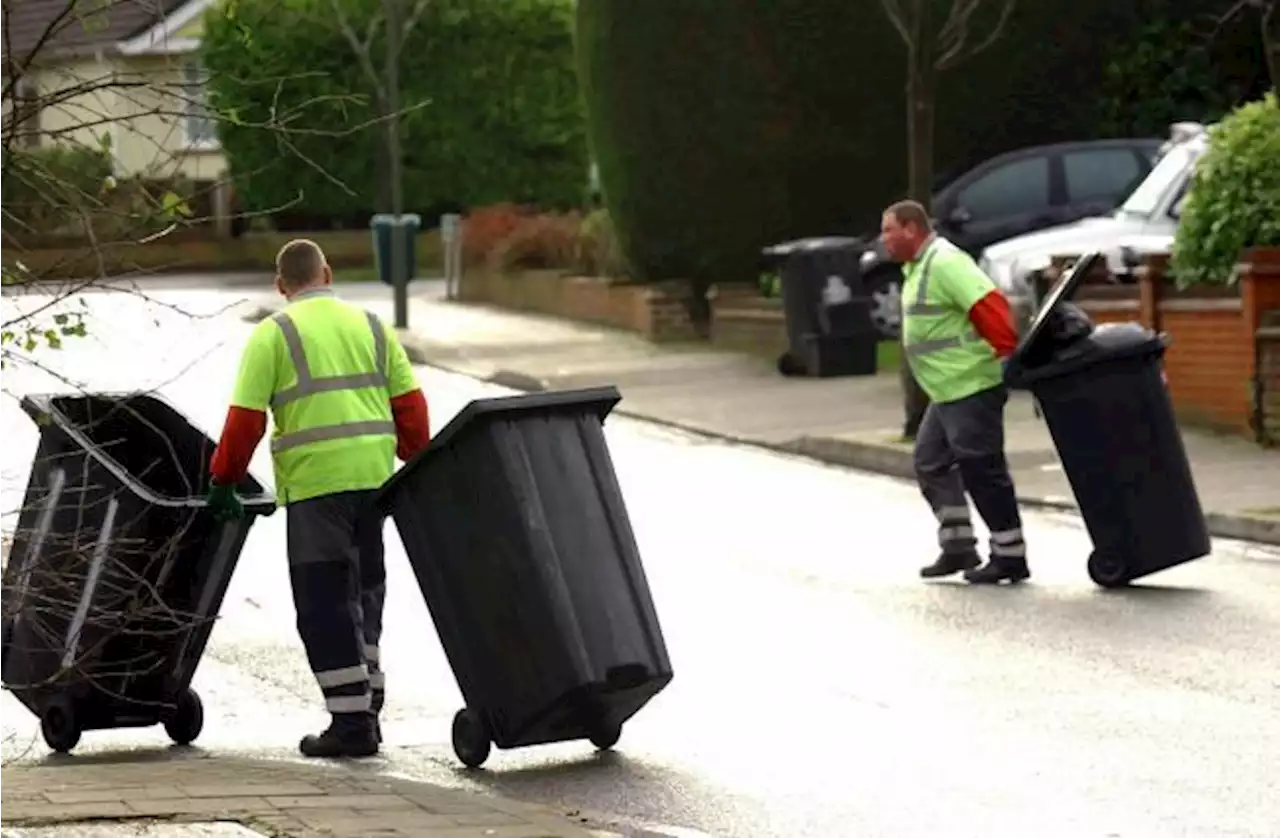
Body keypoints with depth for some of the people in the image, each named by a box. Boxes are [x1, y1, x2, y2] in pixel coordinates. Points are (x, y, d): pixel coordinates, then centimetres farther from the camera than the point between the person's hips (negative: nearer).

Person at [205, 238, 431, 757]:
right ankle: (366, 709, 20)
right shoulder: (369, 326, 13)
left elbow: (246, 419, -6)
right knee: (363, 589, 20)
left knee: (324, 602, -1)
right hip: (374, 476, 5)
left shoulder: (273, 334, -1)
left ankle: (351, 722, -4)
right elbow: (409, 404, 10)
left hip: (314, 482, -5)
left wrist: (223, 480, 4)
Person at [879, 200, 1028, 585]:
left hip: (971, 388, -11)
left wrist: (1009, 355, -28)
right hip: (948, 392, 11)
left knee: (981, 471, -6)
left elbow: (989, 305, -25)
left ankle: (1010, 557, 1)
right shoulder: (918, 267, 17)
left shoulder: (944, 263, -17)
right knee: (931, 464, 15)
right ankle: (958, 547, 21)